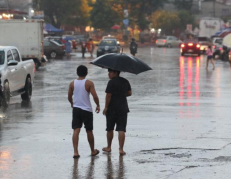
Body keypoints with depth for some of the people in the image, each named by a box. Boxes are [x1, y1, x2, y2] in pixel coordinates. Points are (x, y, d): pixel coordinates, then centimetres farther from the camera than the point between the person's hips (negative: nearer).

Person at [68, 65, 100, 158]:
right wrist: (98, 105, 2)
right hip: (87, 110, -2)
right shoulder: (89, 83, -10)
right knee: (89, 131, 12)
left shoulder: (72, 83, 0)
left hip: (76, 109, 2)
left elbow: (69, 97, 8)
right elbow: (95, 96, -15)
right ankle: (93, 151, 26)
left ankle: (75, 152, -14)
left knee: (76, 130, -2)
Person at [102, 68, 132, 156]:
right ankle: (121, 149, -9)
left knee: (110, 129, 13)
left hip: (112, 108, -4)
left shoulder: (112, 82, -13)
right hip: (123, 108, 4)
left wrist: (106, 107, -9)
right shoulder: (125, 81, 6)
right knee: (121, 130, -1)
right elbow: (129, 93, 14)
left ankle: (109, 147, 24)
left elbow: (108, 95, -16)